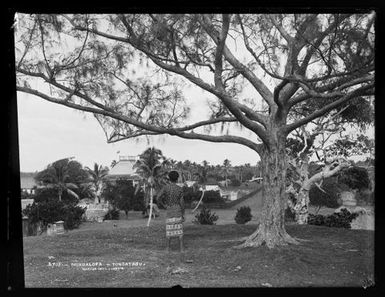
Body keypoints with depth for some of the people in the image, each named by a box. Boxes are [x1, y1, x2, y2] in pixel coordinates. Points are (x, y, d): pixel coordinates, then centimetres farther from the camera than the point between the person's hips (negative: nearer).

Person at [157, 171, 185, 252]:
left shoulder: (165, 187, -4)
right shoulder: (179, 189, -4)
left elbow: (158, 197, -19)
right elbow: (182, 203, -7)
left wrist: (164, 205, -3)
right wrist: (183, 215, 0)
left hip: (169, 211, 0)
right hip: (178, 212, 0)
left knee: (169, 230, 7)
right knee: (179, 230, 4)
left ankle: (168, 248, 9)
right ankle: (181, 248, 4)